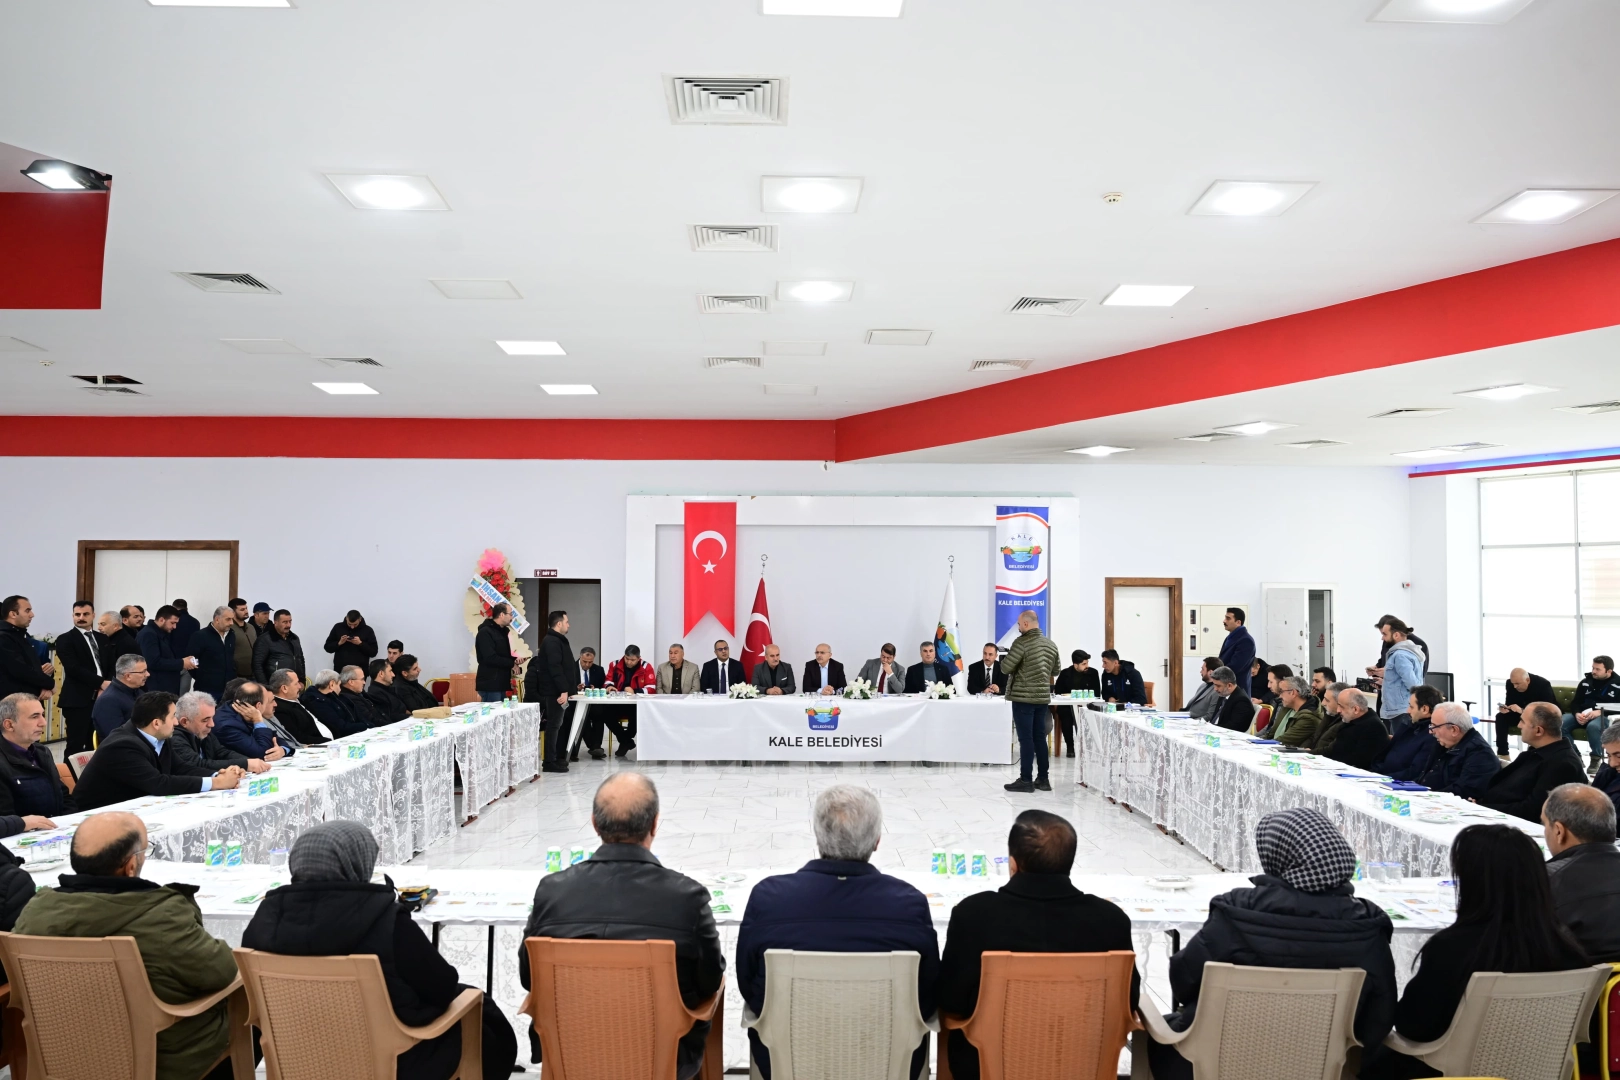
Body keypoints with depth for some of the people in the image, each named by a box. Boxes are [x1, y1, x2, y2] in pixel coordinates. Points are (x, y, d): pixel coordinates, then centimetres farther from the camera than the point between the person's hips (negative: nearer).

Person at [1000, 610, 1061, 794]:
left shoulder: (1021, 642, -14)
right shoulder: (1051, 644, 8)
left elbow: (1005, 668, -13)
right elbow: (1055, 670, 18)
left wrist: (1005, 659, 8)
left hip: (1023, 697, -7)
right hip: (1043, 697, 7)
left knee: (1025, 739, -3)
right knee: (1040, 738, 11)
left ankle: (1025, 780, 0)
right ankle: (1043, 779, 14)